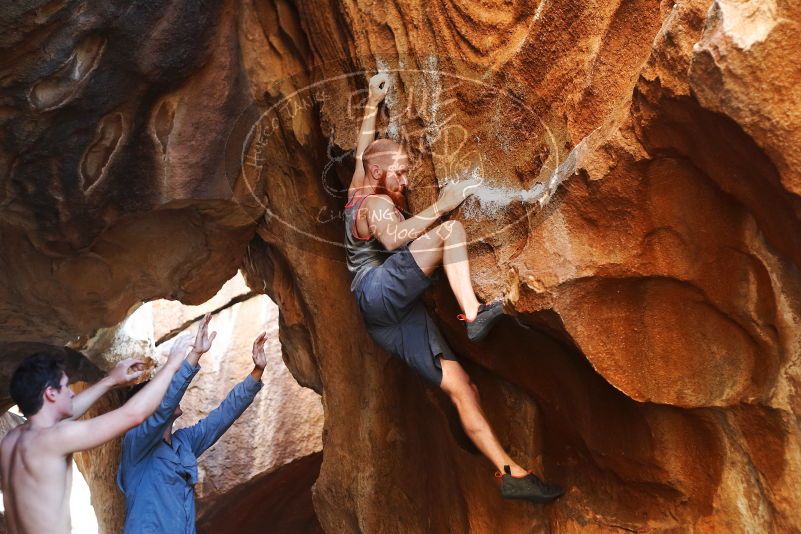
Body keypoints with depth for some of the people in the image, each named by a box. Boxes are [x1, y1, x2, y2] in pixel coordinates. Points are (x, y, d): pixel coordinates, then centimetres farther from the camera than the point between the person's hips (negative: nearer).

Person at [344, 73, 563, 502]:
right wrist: (440, 206, -26)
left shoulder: (359, 192, 24)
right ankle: (473, 315, -34)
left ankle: (510, 473, -7)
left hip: (396, 317, 9)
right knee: (450, 230, -21)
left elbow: (363, 148, 39)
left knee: (459, 385, -4)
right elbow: (392, 238, -23)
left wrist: (372, 103, 42)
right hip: (379, 293, -9)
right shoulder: (377, 203, -1)